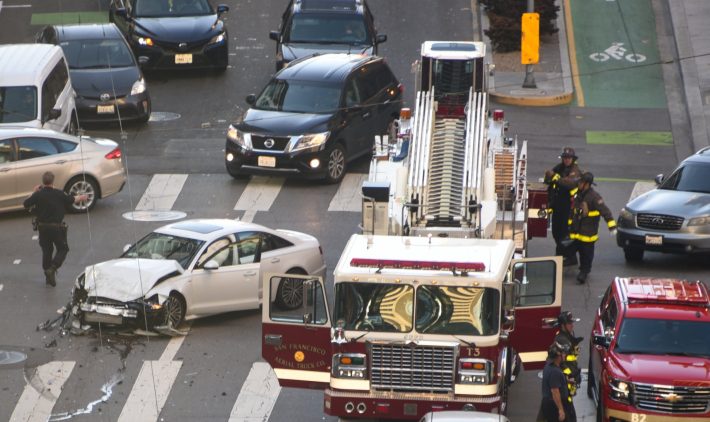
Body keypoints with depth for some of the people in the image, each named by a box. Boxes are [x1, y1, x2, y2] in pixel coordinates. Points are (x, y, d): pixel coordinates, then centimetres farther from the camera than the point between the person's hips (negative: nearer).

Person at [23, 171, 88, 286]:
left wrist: (34, 193, 13)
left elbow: (26, 204, 3)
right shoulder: (59, 194, -9)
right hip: (57, 227, -2)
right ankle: (52, 268, -11)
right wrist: (81, 197, 28)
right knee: (63, 249, 11)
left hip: (43, 227, 2)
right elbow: (72, 200, 7)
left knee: (46, 250, 17)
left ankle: (48, 276, 21)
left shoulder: (38, 195, -8)